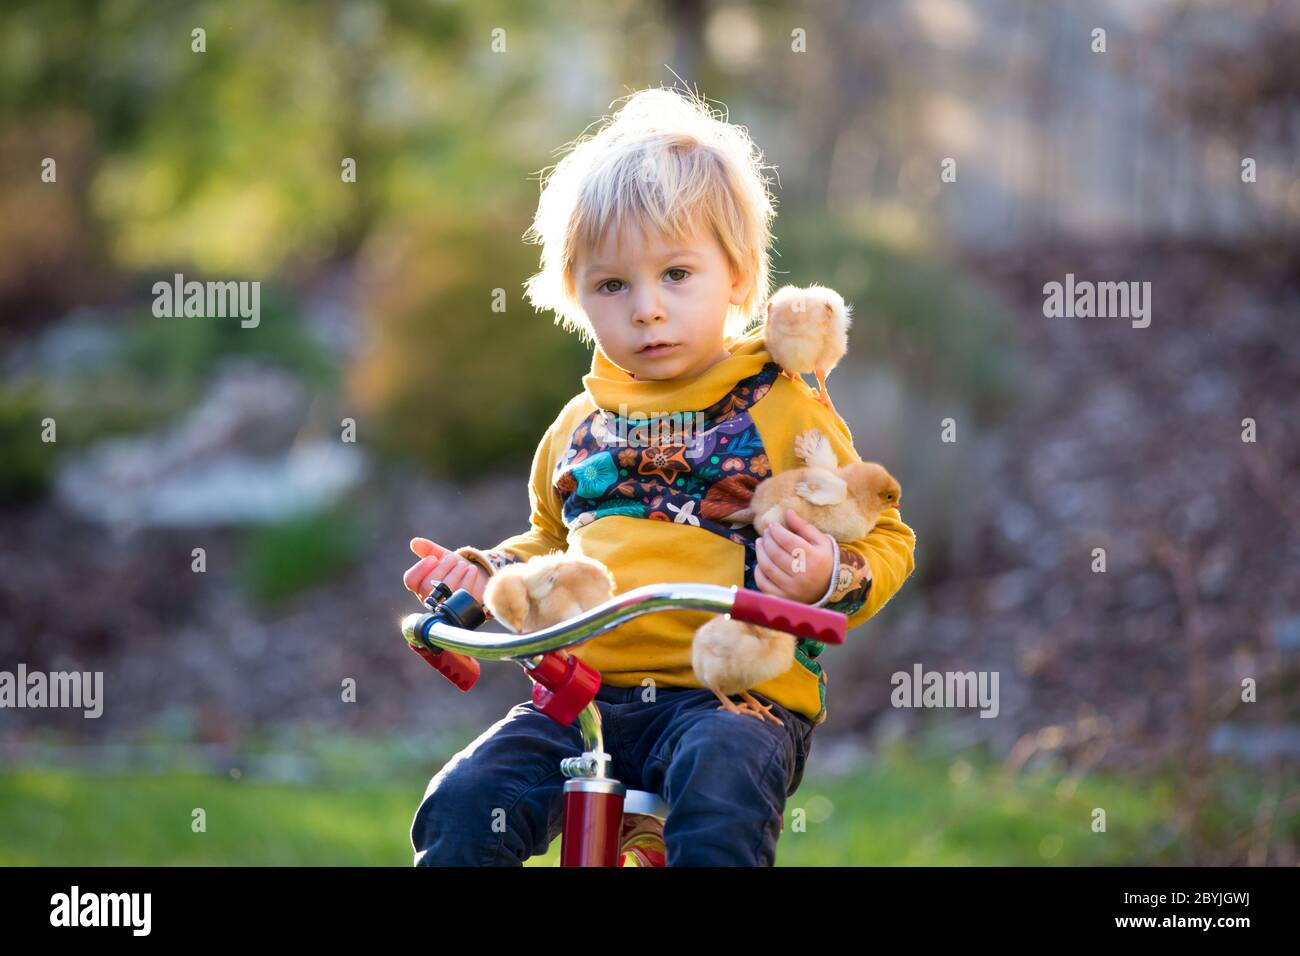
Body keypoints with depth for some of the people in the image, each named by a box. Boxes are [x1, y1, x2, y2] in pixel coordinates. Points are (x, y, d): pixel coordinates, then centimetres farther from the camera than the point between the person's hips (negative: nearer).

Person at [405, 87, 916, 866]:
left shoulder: (782, 407, 3)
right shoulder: (580, 426, 18)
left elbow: (883, 539, 5)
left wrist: (831, 577, -17)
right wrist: (483, 573, 17)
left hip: (732, 693, -5)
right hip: (584, 695, 5)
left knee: (720, 797, -38)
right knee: (464, 804, -17)